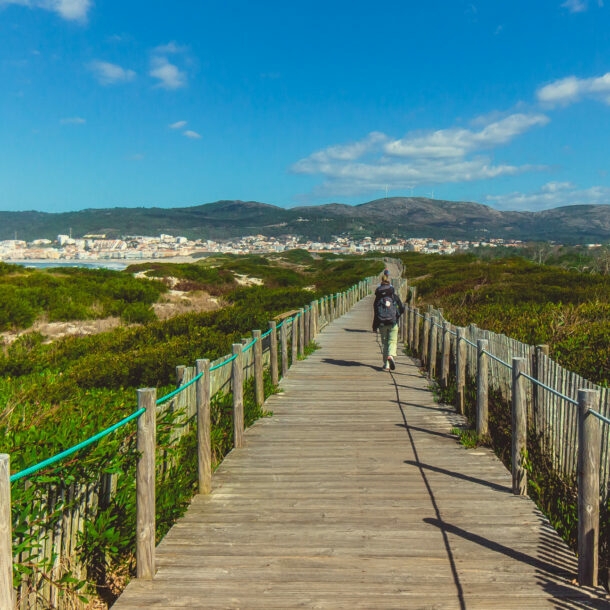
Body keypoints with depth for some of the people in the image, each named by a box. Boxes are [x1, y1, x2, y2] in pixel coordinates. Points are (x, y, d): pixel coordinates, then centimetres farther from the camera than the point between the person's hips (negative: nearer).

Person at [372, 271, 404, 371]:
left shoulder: (378, 298, 1)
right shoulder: (394, 296, 1)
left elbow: (376, 313, -2)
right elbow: (402, 309, 1)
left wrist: (374, 327, 2)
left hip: (382, 324, 1)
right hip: (393, 323, -1)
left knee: (384, 343, 11)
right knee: (392, 341, 4)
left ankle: (386, 364, 8)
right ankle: (391, 355, -26)